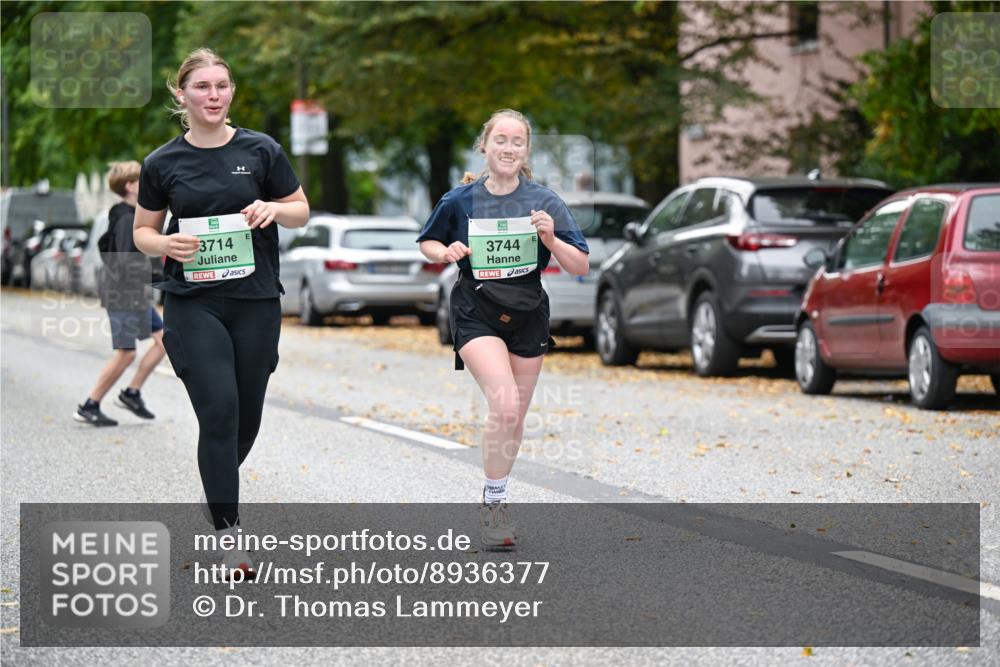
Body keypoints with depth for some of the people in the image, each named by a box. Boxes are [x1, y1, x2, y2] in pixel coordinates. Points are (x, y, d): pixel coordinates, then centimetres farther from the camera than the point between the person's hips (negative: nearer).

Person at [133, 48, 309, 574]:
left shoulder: (261, 151, 2)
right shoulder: (162, 164, 2)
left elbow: (301, 211, 10)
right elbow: (142, 232, 10)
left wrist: (272, 209, -12)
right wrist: (166, 243, -12)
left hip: (256, 299, 2)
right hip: (192, 302, -2)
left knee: (247, 413, 8)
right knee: (219, 410, -14)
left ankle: (218, 488, 38)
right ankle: (229, 535, -12)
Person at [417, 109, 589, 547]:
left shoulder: (545, 202, -4)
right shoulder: (460, 201, -4)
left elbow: (581, 268, -5)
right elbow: (427, 244, 12)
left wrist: (551, 239, -23)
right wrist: (446, 253, -10)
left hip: (527, 314, 3)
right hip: (476, 313, -3)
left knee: (515, 418, 12)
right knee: (503, 403, -23)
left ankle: (498, 500, 33)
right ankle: (492, 503, -9)